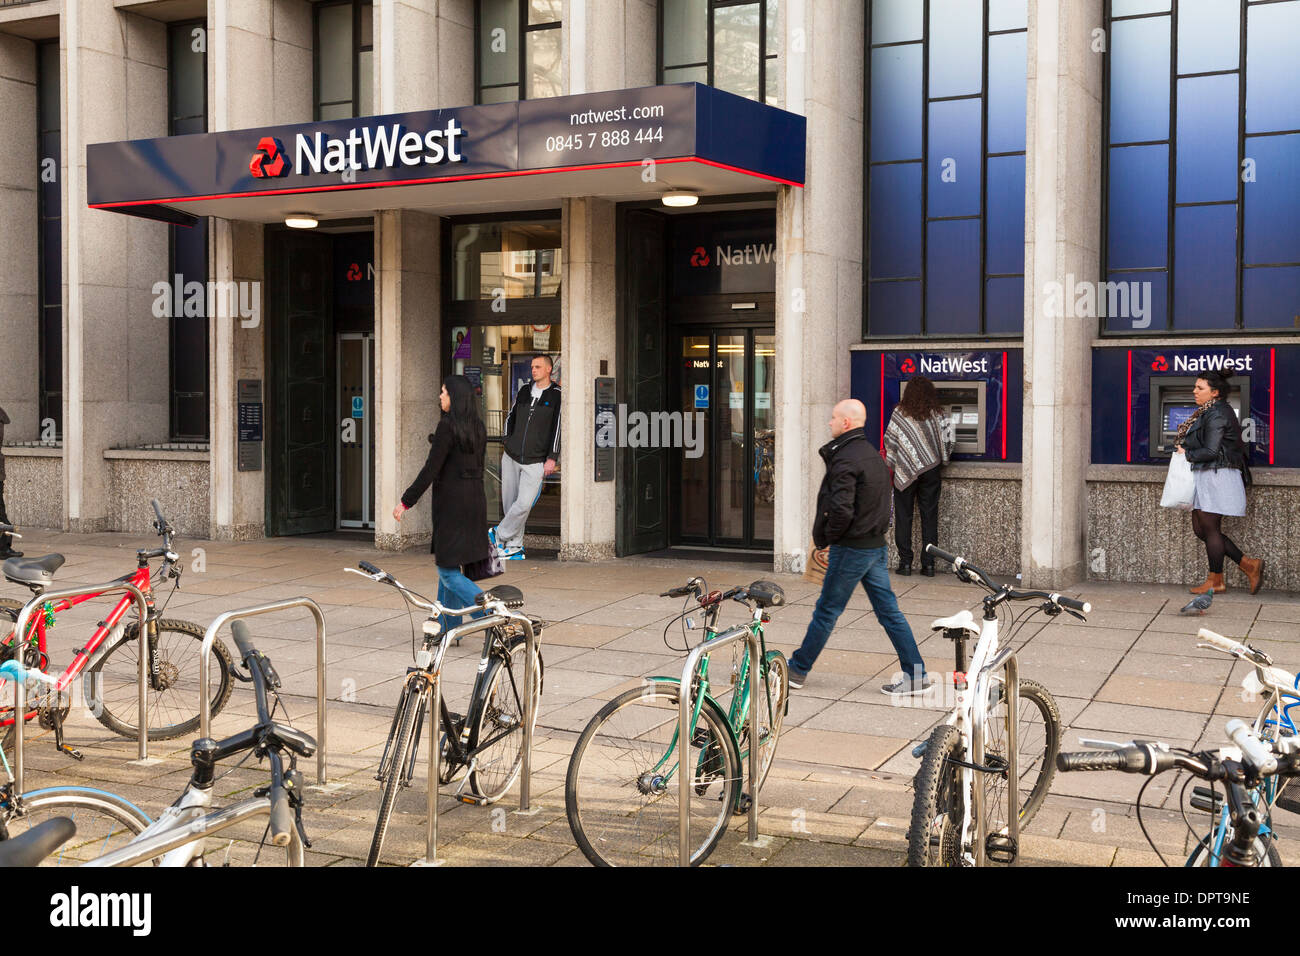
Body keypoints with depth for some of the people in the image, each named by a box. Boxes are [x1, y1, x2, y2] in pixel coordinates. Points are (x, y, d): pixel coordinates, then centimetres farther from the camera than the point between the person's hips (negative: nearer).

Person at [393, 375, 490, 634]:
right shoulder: (478, 427, 9)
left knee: (448, 571, -3)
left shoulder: (448, 426, -15)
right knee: (448, 564, 17)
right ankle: (448, 627, 22)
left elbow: (431, 469, -17)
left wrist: (406, 502, -12)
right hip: (476, 499, 8)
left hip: (452, 503, -8)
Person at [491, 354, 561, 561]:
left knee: (524, 504, -13)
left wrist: (552, 458, -11)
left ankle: (499, 535, 6)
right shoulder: (524, 391, 11)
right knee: (509, 503, 4)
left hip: (536, 462, -5)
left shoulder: (556, 395, -3)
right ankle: (514, 547, 13)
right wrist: (508, 443, 15)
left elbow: (558, 427, -6)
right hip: (511, 457, 5)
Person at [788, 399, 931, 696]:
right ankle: (916, 675, 10)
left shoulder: (845, 460, -18)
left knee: (826, 611, 3)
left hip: (851, 549, -8)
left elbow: (841, 510, -28)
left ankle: (798, 669, 16)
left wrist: (826, 537, -10)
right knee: (888, 610, 10)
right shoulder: (873, 454, 12)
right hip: (877, 545, 9)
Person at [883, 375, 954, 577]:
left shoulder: (899, 413, -2)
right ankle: (928, 564, 6)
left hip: (905, 472, -1)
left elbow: (890, 443, -1)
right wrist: (941, 460, 17)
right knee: (929, 517, 6)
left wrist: (892, 467, 9)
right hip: (931, 470, 1)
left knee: (903, 517, 6)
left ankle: (905, 562, 4)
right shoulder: (936, 413, 0)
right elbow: (949, 438, 0)